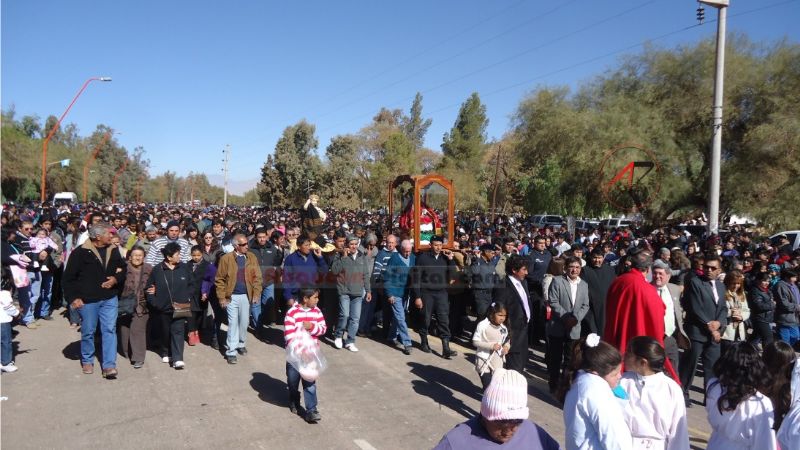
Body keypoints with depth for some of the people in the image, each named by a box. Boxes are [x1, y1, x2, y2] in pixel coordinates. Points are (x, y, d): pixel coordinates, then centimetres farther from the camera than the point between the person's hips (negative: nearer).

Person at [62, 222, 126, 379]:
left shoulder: (113, 251, 4)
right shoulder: (80, 252, -10)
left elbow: (123, 269, 16)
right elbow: (68, 278, -7)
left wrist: (116, 279, -5)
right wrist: (73, 298, -12)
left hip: (109, 299, 3)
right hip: (88, 300, -3)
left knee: (110, 330, -1)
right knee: (88, 332, 11)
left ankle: (109, 365, 3)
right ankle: (87, 361, 31)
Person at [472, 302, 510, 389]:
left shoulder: (503, 328, 0)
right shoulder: (483, 325, -16)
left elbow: (506, 340, 17)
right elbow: (475, 342, -15)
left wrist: (507, 346, -7)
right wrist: (491, 345, -24)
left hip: (497, 362, 5)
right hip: (484, 360, -4)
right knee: (487, 384, -5)